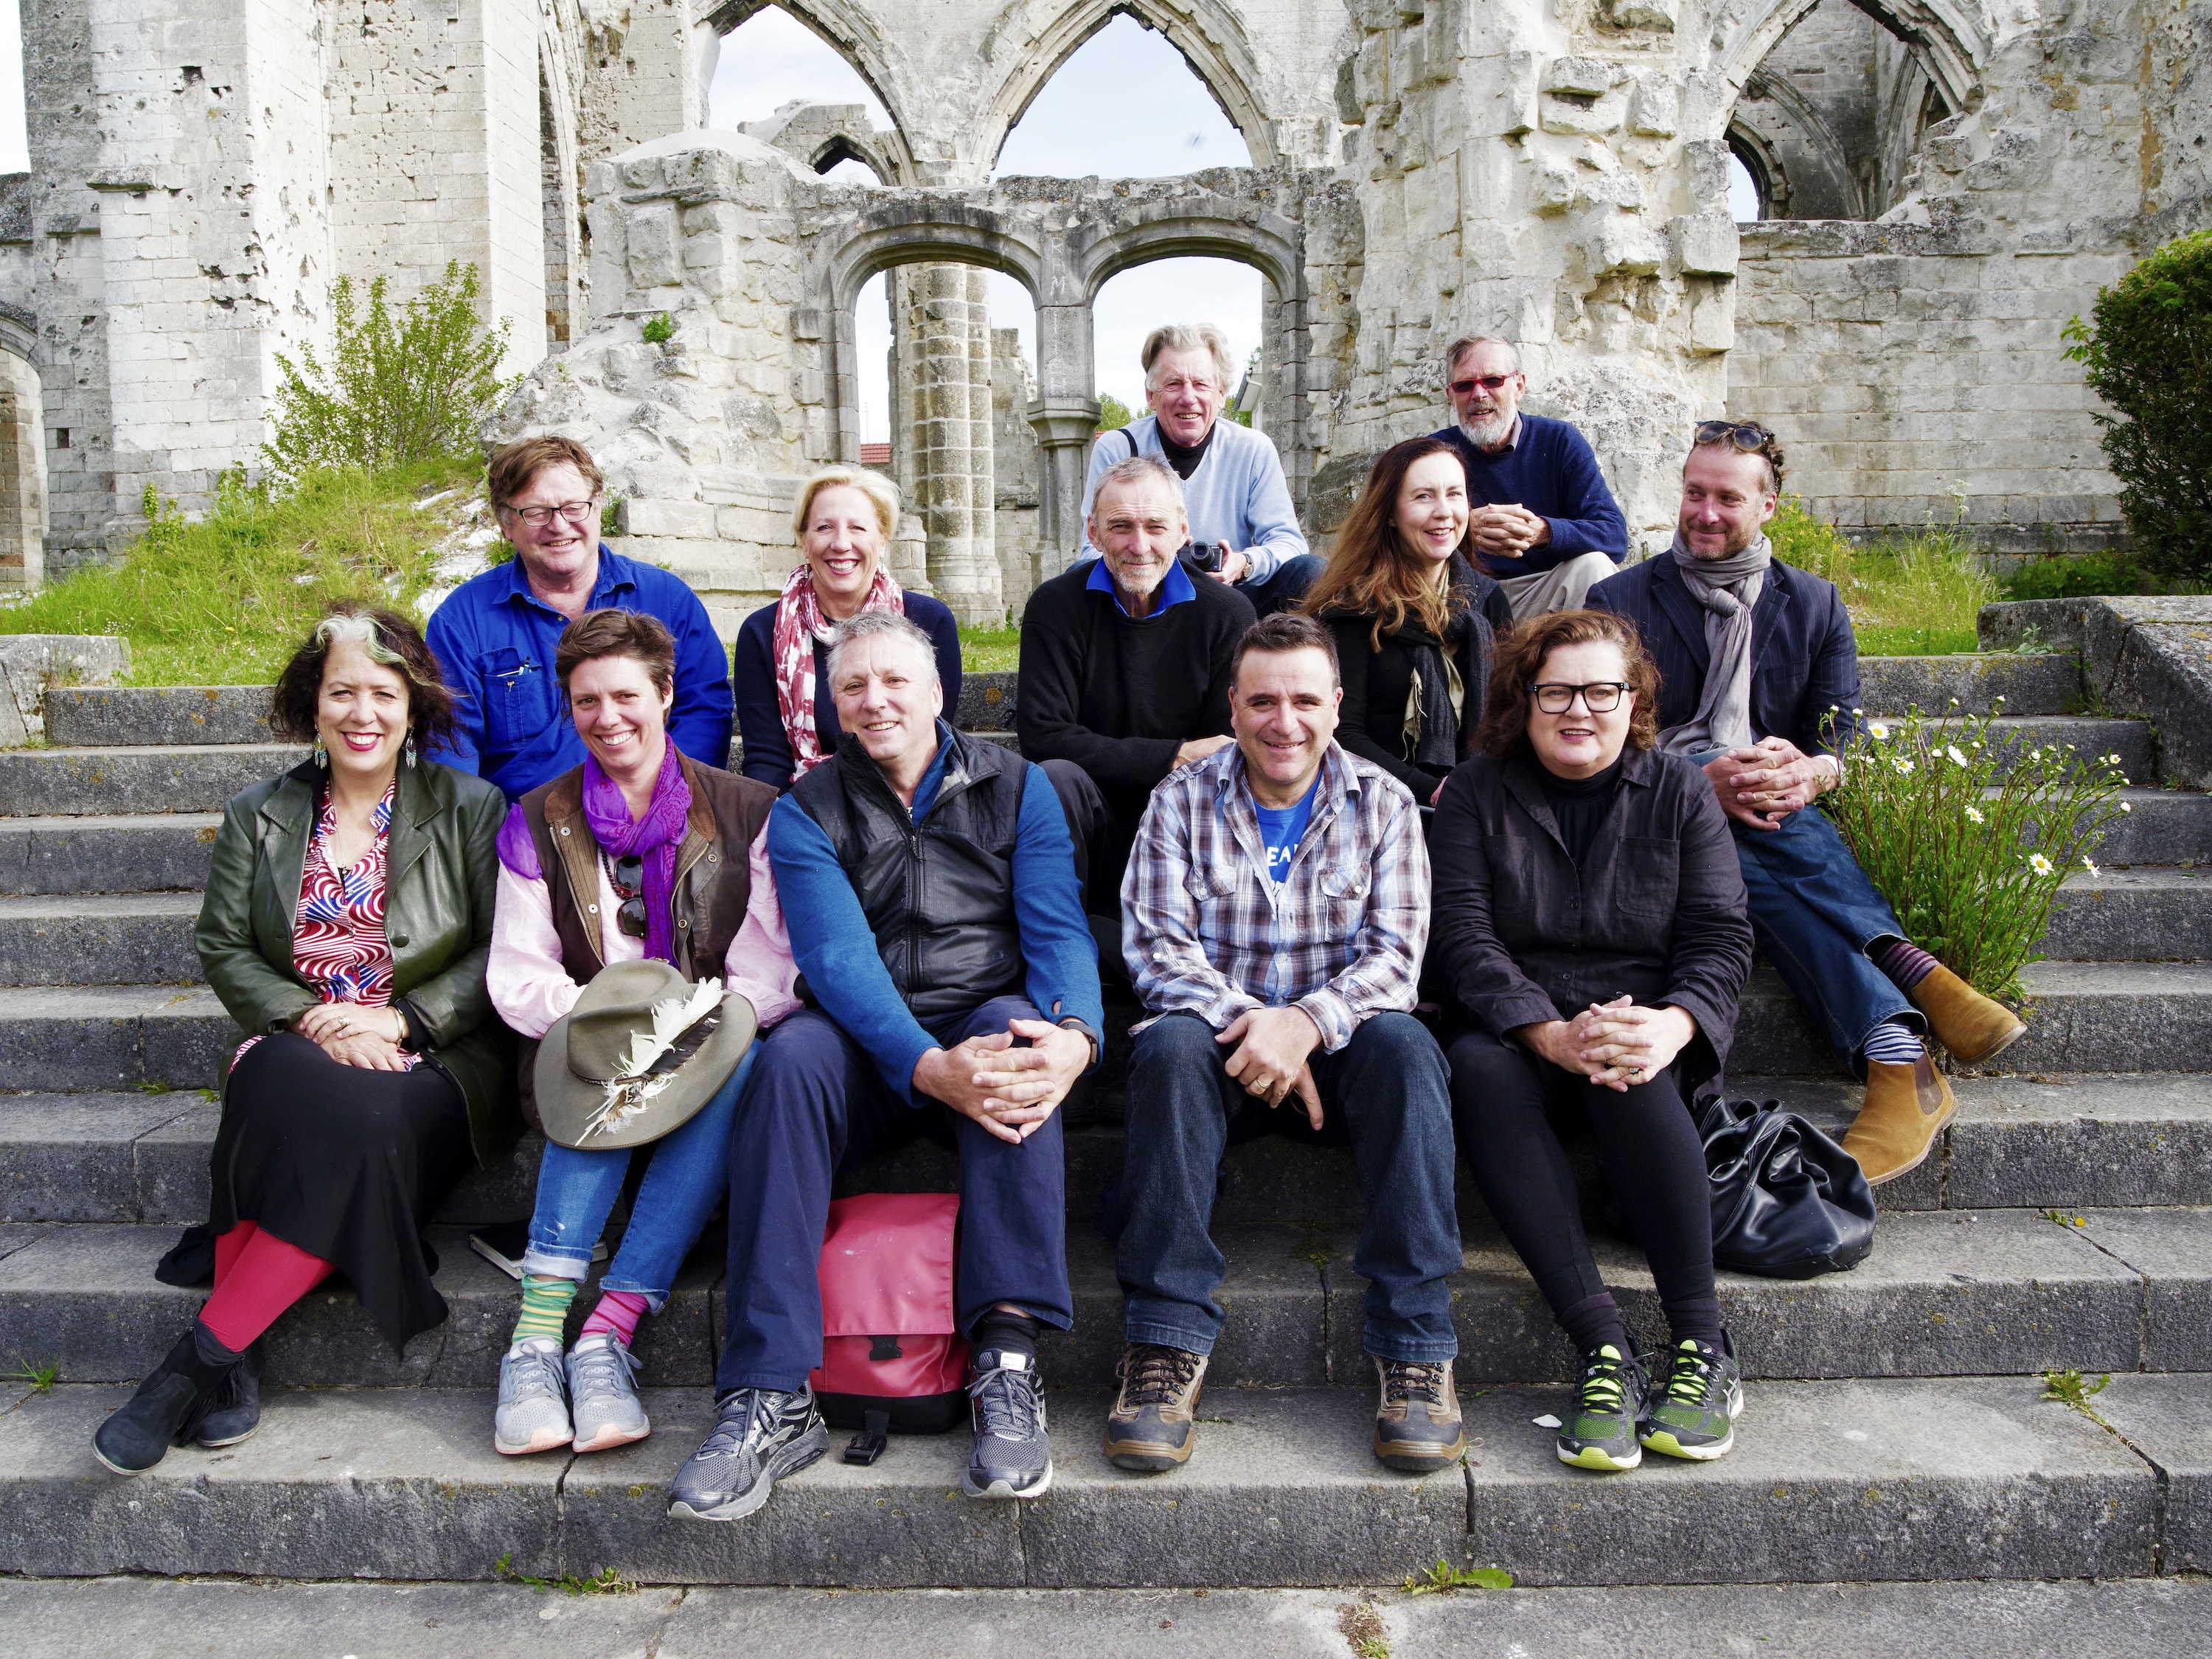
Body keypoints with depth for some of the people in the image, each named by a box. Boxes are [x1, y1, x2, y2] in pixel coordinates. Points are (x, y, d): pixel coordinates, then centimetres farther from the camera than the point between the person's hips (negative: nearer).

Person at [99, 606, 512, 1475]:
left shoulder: (471, 810, 6)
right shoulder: (257, 817, 14)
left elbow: (505, 955, 0)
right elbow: (223, 950, 8)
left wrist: (397, 1020, -13)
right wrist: (311, 1020, -10)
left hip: (427, 1058, -1)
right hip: (295, 1048, 2)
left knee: (364, 1120, -35)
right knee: (291, 1092, -35)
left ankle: (205, 1352, -25)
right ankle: (234, 1362, -30)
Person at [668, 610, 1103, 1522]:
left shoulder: (1016, 788, 8)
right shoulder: (807, 812, 5)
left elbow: (1058, 930, -4)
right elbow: (838, 958, -11)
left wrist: (1074, 1034, -28)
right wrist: (931, 1067, -30)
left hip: (985, 1022, 0)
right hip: (870, 1047, 0)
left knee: (1018, 1034, -34)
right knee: (791, 1055, -32)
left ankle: (1007, 1362, -36)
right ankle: (771, 1399, -33)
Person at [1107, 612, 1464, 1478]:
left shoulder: (1384, 804, 6)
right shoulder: (1183, 801, 5)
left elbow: (1394, 952, -5)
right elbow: (1155, 944, -5)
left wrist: (1308, 1021, -25)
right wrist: (1247, 1022, -23)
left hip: (1338, 1042, 1)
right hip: (1221, 1033, 0)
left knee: (1403, 1044, -32)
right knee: (1170, 1046, -33)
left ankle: (1415, 1347, -28)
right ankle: (1166, 1344, -29)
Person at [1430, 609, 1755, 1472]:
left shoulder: (1678, 791, 9)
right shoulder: (1476, 795, 6)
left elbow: (1720, 937, -1)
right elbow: (1463, 937, -6)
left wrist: (1670, 1026, -23)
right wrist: (1553, 1035, -24)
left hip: (1646, 1029, 0)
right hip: (1521, 1031, 0)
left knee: (1632, 1074, -34)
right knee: (1477, 1069, -33)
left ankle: (1703, 1346, -24)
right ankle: (1603, 1351, -35)